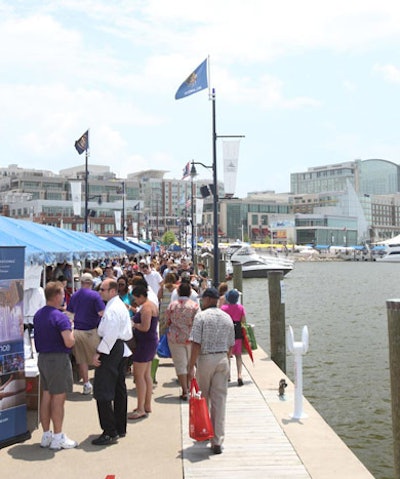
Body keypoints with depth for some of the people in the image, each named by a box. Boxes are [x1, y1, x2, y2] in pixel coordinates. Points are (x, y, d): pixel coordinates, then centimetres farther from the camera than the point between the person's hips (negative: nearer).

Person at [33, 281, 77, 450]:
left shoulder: (38, 315, 8)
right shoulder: (60, 317, -19)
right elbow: (69, 342, -25)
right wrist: (72, 332, -4)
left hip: (42, 358, 8)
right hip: (58, 359, -8)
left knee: (46, 396, 14)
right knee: (58, 398, 0)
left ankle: (46, 435, 22)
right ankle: (58, 438, 7)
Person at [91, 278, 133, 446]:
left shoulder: (112, 309, -17)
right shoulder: (122, 306, 15)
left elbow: (110, 335, -23)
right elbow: (128, 334, 17)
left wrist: (98, 353, -19)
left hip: (110, 351, -11)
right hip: (121, 349, 11)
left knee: (102, 392, -8)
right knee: (119, 389, 15)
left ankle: (110, 432, -7)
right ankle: (120, 428, 24)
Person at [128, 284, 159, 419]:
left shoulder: (146, 307, -17)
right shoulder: (152, 305, 15)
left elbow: (145, 327, -25)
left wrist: (134, 324, -9)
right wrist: (137, 322, 11)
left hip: (144, 343, -11)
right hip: (151, 341, 11)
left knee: (139, 375, -7)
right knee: (147, 375, 14)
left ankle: (140, 409, -5)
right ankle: (147, 405, 21)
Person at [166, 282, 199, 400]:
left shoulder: (172, 305, -3)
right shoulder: (195, 306, -8)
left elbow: (168, 322, 6)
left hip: (175, 338, 0)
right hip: (191, 337, 0)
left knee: (180, 364, 4)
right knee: (190, 363, 16)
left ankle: (184, 391, 0)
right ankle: (189, 388, 24)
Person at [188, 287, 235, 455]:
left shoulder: (201, 316, -8)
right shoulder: (227, 318, 8)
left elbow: (196, 344, -13)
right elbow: (230, 345, 11)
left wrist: (191, 367, -11)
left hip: (205, 359, -3)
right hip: (222, 359, 4)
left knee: (203, 399, 14)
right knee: (220, 400, 3)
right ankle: (217, 441, 1)